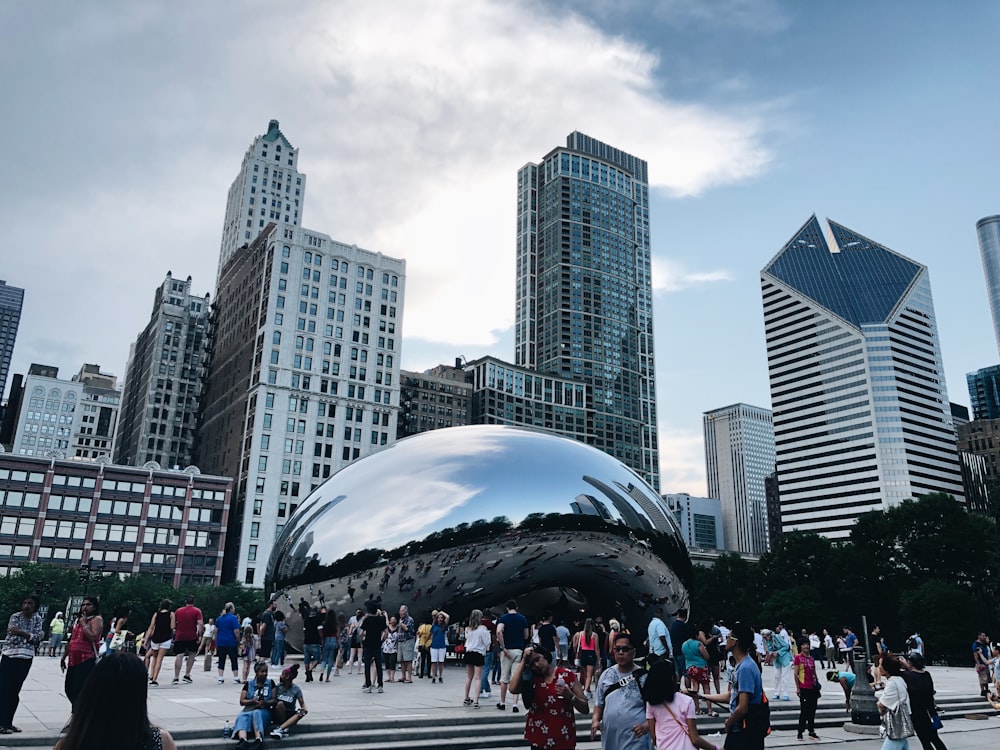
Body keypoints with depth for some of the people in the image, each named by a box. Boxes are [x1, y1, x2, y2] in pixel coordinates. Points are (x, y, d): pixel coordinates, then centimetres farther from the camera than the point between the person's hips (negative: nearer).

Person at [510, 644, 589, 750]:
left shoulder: (568, 675, -6)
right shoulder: (531, 678, 2)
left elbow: (585, 710, -5)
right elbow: (513, 689, -20)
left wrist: (570, 696, -23)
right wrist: (523, 660, -15)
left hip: (564, 739, -2)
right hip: (538, 738, 2)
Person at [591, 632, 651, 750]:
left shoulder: (643, 676, -8)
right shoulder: (606, 675, 4)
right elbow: (599, 703, 13)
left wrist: (647, 725, -19)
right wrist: (595, 720, -4)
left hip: (635, 739, -4)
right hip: (609, 737, 5)